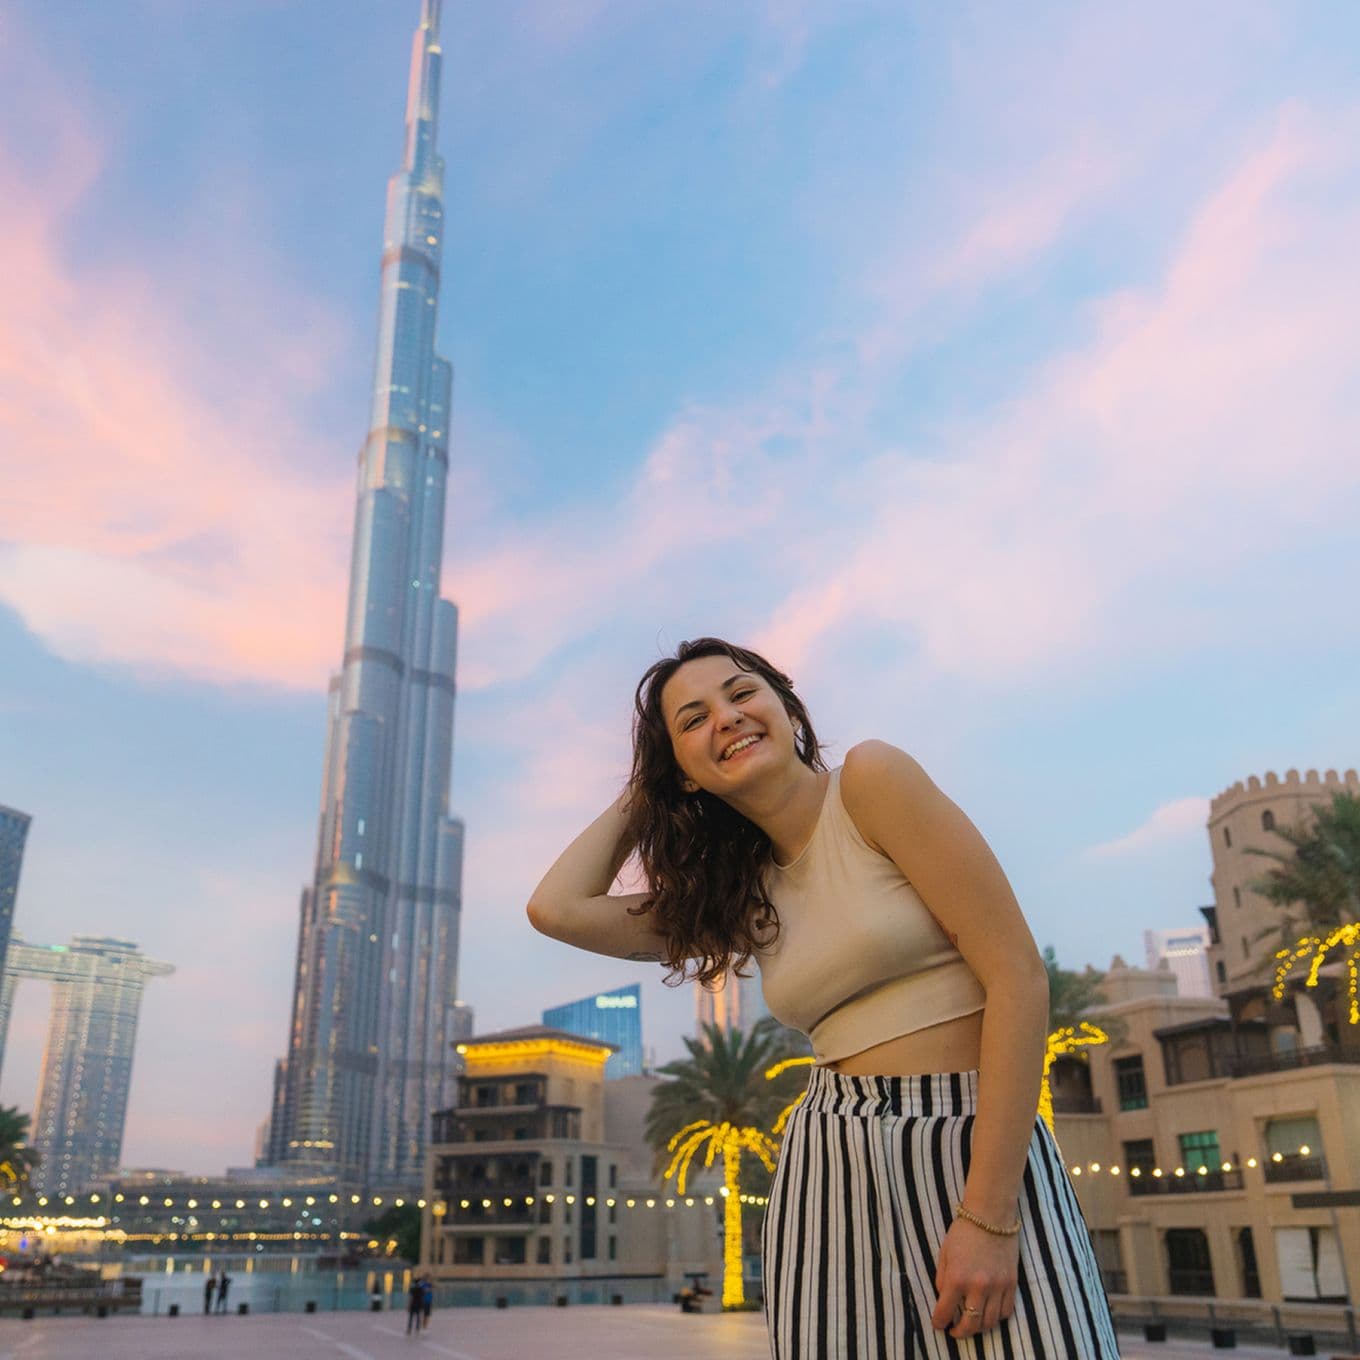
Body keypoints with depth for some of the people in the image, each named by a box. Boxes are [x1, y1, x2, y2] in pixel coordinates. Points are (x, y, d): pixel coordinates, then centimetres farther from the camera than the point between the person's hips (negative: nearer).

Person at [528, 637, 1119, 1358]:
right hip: (830, 1170, 5)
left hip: (985, 1150, -4)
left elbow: (1017, 975, -13)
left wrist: (988, 1216, -16)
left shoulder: (871, 777, -7)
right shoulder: (741, 896, 10)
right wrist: (636, 798, 14)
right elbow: (556, 907, 5)